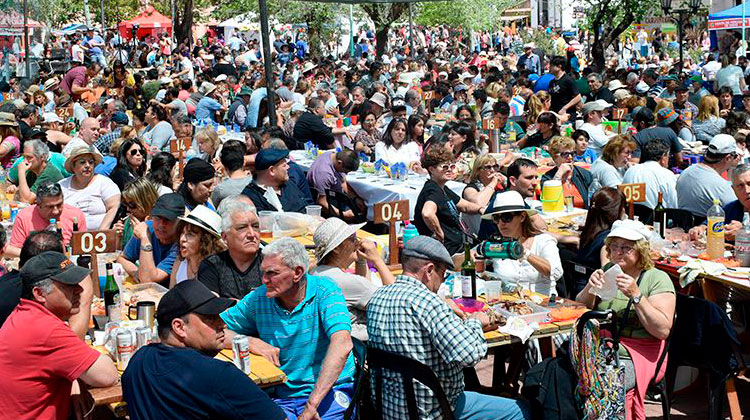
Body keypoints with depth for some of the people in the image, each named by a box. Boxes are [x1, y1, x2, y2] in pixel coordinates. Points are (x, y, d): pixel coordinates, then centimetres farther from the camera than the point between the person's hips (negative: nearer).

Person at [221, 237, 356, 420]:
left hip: (330, 391, -2)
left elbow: (342, 345, -22)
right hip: (283, 397, 3)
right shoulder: (258, 299, 3)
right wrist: (250, 342, -9)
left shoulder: (324, 290, -7)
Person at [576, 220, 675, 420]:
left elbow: (663, 330, -12)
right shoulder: (607, 271, 14)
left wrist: (636, 296, -19)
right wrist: (590, 287, -6)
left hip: (638, 354, -5)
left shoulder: (658, 279, -1)